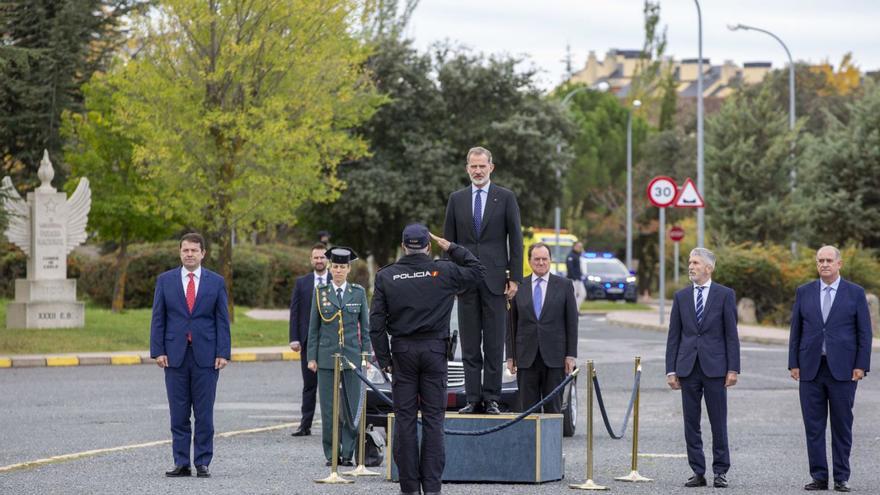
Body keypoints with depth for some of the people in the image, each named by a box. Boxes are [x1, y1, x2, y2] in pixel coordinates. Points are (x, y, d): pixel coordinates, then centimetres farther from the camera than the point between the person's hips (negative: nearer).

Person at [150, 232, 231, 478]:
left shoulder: (216, 282, 6)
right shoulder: (165, 280, 7)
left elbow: (222, 320, 4)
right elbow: (158, 318, 6)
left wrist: (223, 353, -4)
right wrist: (157, 351, -3)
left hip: (205, 356, -1)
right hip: (175, 355, 1)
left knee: (204, 414, 1)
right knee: (179, 414, 3)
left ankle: (202, 463, 6)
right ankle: (181, 463, 7)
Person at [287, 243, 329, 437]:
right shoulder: (302, 282, 7)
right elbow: (294, 312, 6)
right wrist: (294, 338, -3)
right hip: (308, 340, 1)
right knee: (309, 385, 5)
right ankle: (305, 425, 7)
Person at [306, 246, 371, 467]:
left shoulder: (358, 292, 7)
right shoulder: (320, 292, 6)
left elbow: (365, 327, 9)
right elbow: (313, 327, 7)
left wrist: (367, 355, 3)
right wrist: (311, 357, 2)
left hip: (352, 356, 0)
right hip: (327, 356, 0)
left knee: (352, 407, -2)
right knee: (329, 407, 0)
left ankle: (347, 453, 4)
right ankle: (331, 454, 7)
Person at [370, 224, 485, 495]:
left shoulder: (386, 276, 1)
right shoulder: (444, 271, -2)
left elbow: (376, 322, -1)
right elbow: (478, 271, 13)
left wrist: (384, 359, 5)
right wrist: (452, 248, 16)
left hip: (402, 351, 1)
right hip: (434, 350, -1)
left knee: (405, 419, 3)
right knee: (433, 419, 1)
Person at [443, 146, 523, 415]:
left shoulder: (506, 198, 3)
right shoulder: (456, 199, 10)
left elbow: (515, 240, 2)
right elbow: (449, 241, 12)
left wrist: (514, 278, -4)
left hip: (495, 279, -2)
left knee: (494, 345, -1)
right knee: (469, 345, 3)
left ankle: (492, 399, 2)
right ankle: (473, 399, 6)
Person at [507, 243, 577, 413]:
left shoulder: (564, 285, 4)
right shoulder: (518, 287, 8)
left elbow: (572, 322, 3)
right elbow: (511, 324, 9)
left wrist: (571, 355, -3)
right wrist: (510, 356, 3)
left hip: (554, 358, -1)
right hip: (526, 358, 1)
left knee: (553, 408, 1)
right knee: (528, 408, 3)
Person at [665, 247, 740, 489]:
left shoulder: (725, 294, 1)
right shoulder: (681, 296, 9)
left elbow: (731, 334, 0)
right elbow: (674, 336, 9)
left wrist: (733, 369, -6)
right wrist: (671, 370, 3)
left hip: (715, 367, -3)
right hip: (688, 368, 3)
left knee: (718, 423, 0)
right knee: (691, 423, 4)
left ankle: (720, 471, 7)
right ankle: (698, 472, 9)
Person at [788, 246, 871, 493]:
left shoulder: (855, 293, 2)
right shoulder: (804, 292, 8)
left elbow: (864, 332, 1)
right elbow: (796, 331, 9)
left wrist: (861, 366, -6)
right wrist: (794, 364, 3)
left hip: (843, 369, -2)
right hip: (811, 370, 2)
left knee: (842, 426, 2)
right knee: (813, 426, 2)